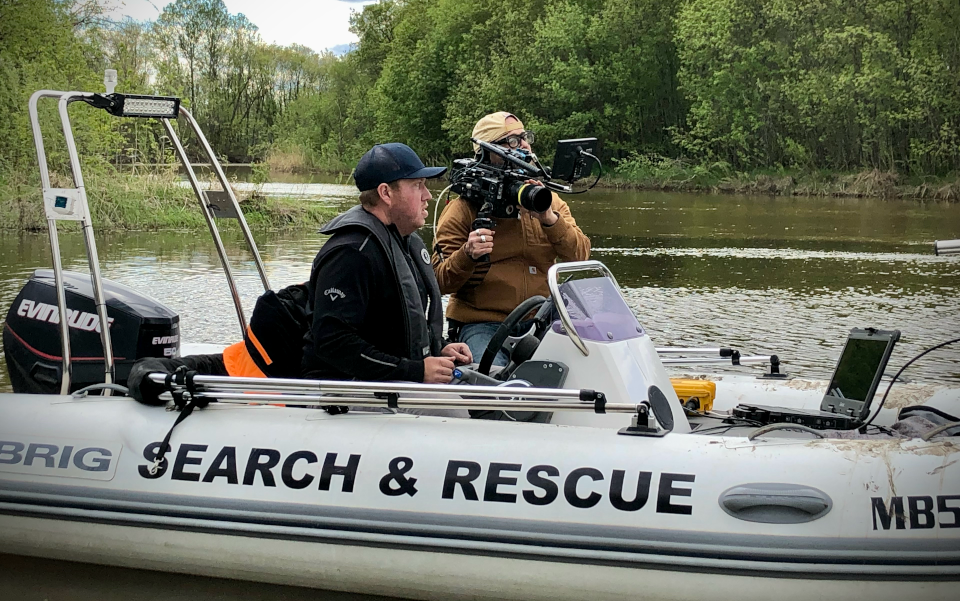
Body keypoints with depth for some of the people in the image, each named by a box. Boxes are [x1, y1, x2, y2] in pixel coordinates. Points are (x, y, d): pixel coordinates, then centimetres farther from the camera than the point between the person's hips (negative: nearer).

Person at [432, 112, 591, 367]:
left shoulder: (549, 201, 15)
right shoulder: (463, 208, 1)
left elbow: (581, 255, 0)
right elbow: (441, 282, -4)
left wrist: (549, 219, -16)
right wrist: (467, 255, -24)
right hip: (481, 324, -4)